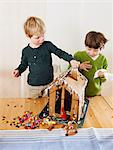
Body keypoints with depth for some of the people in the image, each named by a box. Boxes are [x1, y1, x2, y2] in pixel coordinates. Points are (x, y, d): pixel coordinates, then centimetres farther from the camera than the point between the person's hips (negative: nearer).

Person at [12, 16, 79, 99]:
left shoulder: (48, 45, -8)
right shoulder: (26, 51, -3)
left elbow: (60, 53, -6)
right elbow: (24, 64, 11)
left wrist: (71, 59, -20)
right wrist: (18, 70, -8)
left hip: (49, 83, 0)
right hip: (33, 85, 1)